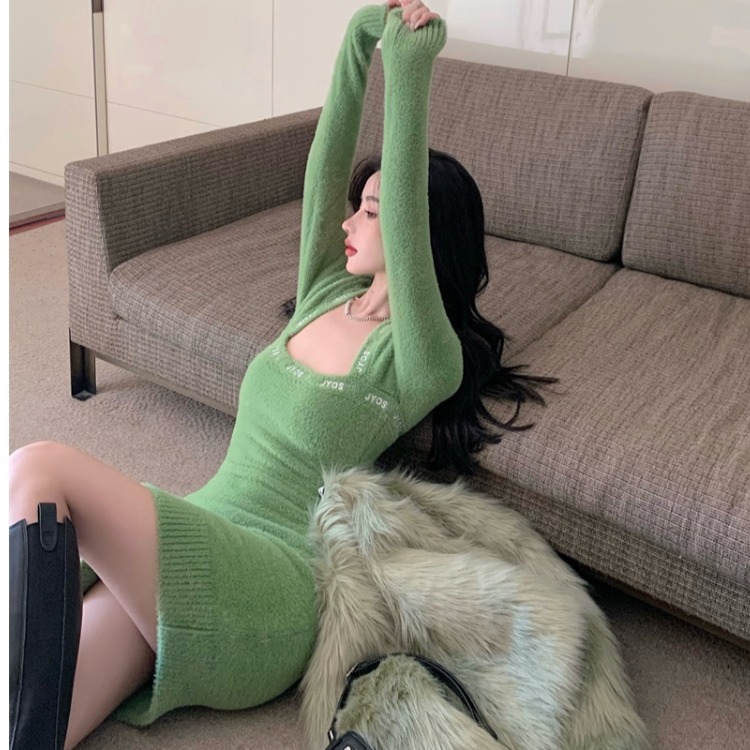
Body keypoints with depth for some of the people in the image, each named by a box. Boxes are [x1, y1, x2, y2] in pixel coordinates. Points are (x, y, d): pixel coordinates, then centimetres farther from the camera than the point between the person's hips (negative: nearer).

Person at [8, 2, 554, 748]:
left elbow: (404, 220, -23)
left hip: (272, 582, -7)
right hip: (192, 543, 7)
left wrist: (408, 71, -24)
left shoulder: (421, 357, -7)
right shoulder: (327, 292, 15)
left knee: (38, 468, -26)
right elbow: (324, 165, 5)